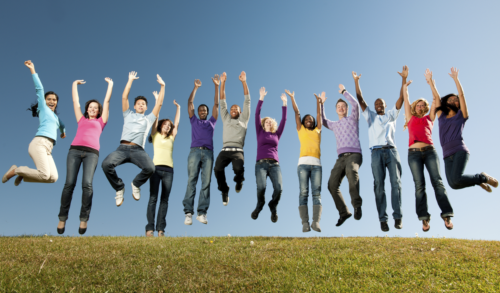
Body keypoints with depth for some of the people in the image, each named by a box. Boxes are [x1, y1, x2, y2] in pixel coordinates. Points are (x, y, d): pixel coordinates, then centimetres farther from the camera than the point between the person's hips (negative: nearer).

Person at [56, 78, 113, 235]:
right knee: (69, 183, -10)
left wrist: (110, 84, 35)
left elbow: (107, 101, 28)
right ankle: (62, 217, -4)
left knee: (87, 184, -17)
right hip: (75, 150, 1)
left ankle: (84, 218, -14)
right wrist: (75, 84, 42)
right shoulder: (81, 119, 28)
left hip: (92, 152, -1)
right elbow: (75, 101, 33)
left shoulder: (101, 121, 25)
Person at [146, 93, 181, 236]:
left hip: (169, 170, 3)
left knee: (164, 199, -1)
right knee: (153, 198, -6)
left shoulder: (171, 138, 20)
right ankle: (150, 227, -7)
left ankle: (161, 228, -2)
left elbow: (176, 123, 22)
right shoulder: (155, 135, 13)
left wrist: (178, 107, 25)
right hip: (156, 167, -3)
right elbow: (155, 118, 9)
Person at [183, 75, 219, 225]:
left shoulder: (211, 122, 24)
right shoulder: (194, 121, 23)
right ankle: (188, 212, -16)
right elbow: (190, 102, 18)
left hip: (208, 152, 1)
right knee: (191, 181, -10)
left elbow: (216, 104, 20)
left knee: (206, 182, -9)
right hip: (195, 151, -1)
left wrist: (216, 86, 15)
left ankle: (202, 213, -13)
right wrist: (195, 87, 15)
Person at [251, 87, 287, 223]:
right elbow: (257, 115, 10)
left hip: (275, 164, 2)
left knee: (279, 188, -23)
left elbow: (284, 120, 17)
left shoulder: (276, 135, 22)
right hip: (261, 164, -2)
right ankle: (260, 205, 7)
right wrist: (261, 98, 5)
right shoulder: (260, 133, 17)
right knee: (261, 187, -26)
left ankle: (273, 207, 8)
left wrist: (284, 103, 13)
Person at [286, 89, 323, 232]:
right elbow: (297, 113, 22)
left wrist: (318, 100, 28)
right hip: (303, 163, -1)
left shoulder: (317, 130, 26)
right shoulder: (301, 130, 22)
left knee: (316, 193, -9)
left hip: (317, 164, 2)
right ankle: (305, 223, -15)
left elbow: (319, 115, 25)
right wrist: (292, 98, 23)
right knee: (303, 193, -9)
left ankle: (316, 222, -18)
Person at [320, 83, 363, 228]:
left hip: (354, 154, -5)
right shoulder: (334, 125, 29)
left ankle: (357, 203, -32)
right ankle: (343, 212, -3)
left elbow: (355, 105, -2)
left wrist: (344, 92, 5)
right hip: (341, 157, 5)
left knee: (351, 171, -39)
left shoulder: (352, 118, 15)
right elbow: (323, 121, 42)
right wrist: (321, 103, 33)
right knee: (332, 184, -14)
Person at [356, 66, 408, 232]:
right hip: (376, 151, 0)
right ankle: (382, 218, -9)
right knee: (379, 184, -7)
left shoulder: (391, 115, 23)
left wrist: (404, 79, 4)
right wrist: (356, 81, 8)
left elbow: (401, 99, 14)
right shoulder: (370, 115, 22)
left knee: (396, 182, -11)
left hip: (391, 150, 1)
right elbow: (360, 100, 14)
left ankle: (398, 216, -12)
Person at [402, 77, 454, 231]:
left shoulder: (429, 118, 21)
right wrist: (405, 86, 32)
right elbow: (406, 100, 23)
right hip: (414, 153, -1)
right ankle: (424, 218, -9)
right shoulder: (411, 119, 20)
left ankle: (447, 215, -12)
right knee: (419, 185, -7)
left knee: (437, 181, -10)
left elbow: (436, 100, 19)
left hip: (430, 151, 1)